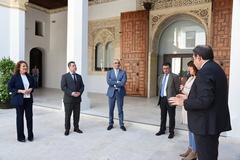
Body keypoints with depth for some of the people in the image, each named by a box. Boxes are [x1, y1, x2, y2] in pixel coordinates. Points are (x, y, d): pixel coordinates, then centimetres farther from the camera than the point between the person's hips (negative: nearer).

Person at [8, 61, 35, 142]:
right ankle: (20, 137, 21)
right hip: (19, 100, -4)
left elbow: (33, 85, 18)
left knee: (29, 117, 5)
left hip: (28, 99, 4)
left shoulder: (29, 77, 7)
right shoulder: (15, 77, -6)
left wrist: (31, 89, -4)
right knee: (20, 117, 7)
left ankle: (30, 135, 20)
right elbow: (10, 88, -8)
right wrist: (21, 91, -18)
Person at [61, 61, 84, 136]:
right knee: (67, 115, 5)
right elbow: (63, 87, -10)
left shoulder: (79, 76, 12)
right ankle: (67, 129, 19)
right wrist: (71, 93, -19)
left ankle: (76, 128, 25)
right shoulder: (65, 76, -2)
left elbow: (82, 86, 10)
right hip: (68, 99, -4)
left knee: (77, 114, 10)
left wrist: (79, 92, -10)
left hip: (77, 99, 4)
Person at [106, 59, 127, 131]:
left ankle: (121, 125, 16)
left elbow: (123, 82, -12)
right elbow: (108, 82, -11)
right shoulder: (109, 72, 6)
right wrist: (117, 82, -14)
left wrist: (114, 84, -12)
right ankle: (111, 124, 21)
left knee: (120, 110, 5)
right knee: (111, 110, 8)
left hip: (120, 93, -1)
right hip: (111, 93, 1)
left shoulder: (123, 72, 3)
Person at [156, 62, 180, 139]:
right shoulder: (161, 77, 13)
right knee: (163, 116, 16)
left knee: (171, 116, 6)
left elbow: (177, 89, -8)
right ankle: (162, 130, 29)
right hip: (162, 99, 6)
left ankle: (171, 132, 20)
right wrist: (160, 97, 13)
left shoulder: (175, 76, -7)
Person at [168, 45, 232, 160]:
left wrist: (184, 102, -13)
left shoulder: (205, 71, -21)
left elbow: (204, 101, -27)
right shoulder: (217, 68, 10)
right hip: (214, 121, 10)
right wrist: (188, 98, 11)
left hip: (206, 123, -10)